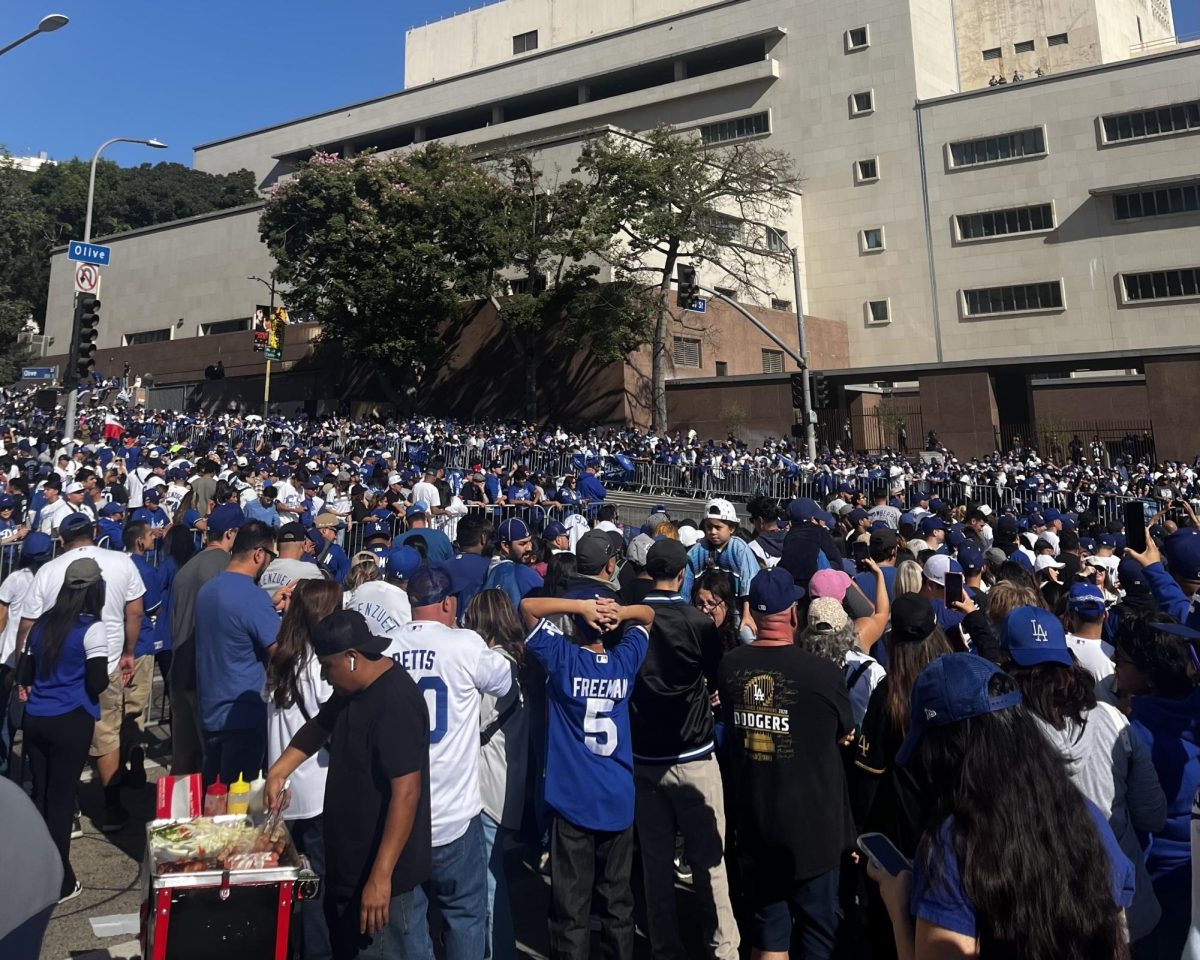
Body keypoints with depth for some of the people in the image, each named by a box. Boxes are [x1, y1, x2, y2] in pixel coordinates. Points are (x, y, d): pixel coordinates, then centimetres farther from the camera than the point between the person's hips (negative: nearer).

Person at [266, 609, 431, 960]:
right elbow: (319, 726, 23)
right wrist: (279, 771, 7)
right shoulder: (353, 689, 5)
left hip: (378, 871, -10)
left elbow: (406, 793, -28)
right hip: (348, 863, 10)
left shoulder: (395, 703, -26)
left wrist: (381, 877, -28)